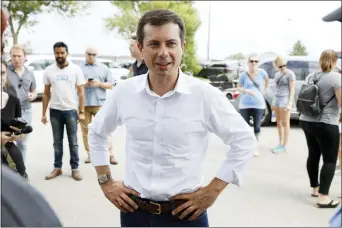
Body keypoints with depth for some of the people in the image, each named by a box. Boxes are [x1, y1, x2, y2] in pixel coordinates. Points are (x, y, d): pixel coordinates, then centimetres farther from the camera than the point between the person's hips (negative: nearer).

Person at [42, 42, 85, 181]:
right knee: (57, 142, 11)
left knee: (73, 141, 5)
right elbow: (46, 93, 7)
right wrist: (43, 113, 4)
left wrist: (82, 111, -8)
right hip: (55, 111, 2)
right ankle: (57, 168, 21)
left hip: (71, 110, -2)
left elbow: (81, 92, -2)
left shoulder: (76, 69, -4)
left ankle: (75, 168, 14)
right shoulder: (49, 71, 3)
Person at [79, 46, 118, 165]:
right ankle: (90, 154, 14)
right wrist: (83, 84, -11)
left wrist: (99, 84, -8)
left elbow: (110, 85, 10)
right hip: (83, 104, 1)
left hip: (99, 103, -1)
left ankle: (110, 154, -1)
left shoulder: (104, 68, 12)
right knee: (85, 130, 4)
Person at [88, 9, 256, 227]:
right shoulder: (123, 92, -5)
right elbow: (97, 133, 12)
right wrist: (106, 182, 5)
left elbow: (244, 140, -4)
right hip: (134, 210, 3)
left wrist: (213, 191, -7)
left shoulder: (205, 95, -13)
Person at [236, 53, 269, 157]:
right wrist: (247, 91, -15)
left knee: (257, 127, 7)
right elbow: (238, 87, 2)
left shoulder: (262, 72, -3)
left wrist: (264, 90, 12)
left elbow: (267, 80, 18)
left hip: (259, 104, 1)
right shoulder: (244, 74, -6)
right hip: (245, 104, -1)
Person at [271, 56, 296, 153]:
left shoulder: (290, 74, -9)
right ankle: (280, 144, 18)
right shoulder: (277, 74, 12)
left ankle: (284, 146, 3)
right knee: (279, 123, 10)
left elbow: (292, 90, -12)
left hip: (285, 99, -7)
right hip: (277, 99, 8)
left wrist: (289, 103, -19)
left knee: (285, 123, -3)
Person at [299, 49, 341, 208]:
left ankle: (315, 189, 30)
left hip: (307, 121, 7)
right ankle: (323, 198, -5)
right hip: (326, 124, -7)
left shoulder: (310, 76, 8)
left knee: (313, 155, 18)